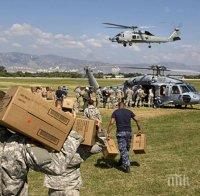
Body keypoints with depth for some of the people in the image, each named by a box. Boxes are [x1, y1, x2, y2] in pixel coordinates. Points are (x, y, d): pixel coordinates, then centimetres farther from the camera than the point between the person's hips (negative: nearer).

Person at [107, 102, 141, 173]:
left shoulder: (115, 112, 5)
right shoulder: (129, 111, 11)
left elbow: (111, 122, -7)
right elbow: (136, 120, 7)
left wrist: (108, 133, -6)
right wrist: (139, 129, 17)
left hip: (120, 132, -2)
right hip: (128, 132, 3)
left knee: (123, 149, 0)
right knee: (126, 148, 19)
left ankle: (127, 166, -5)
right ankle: (121, 162, 32)